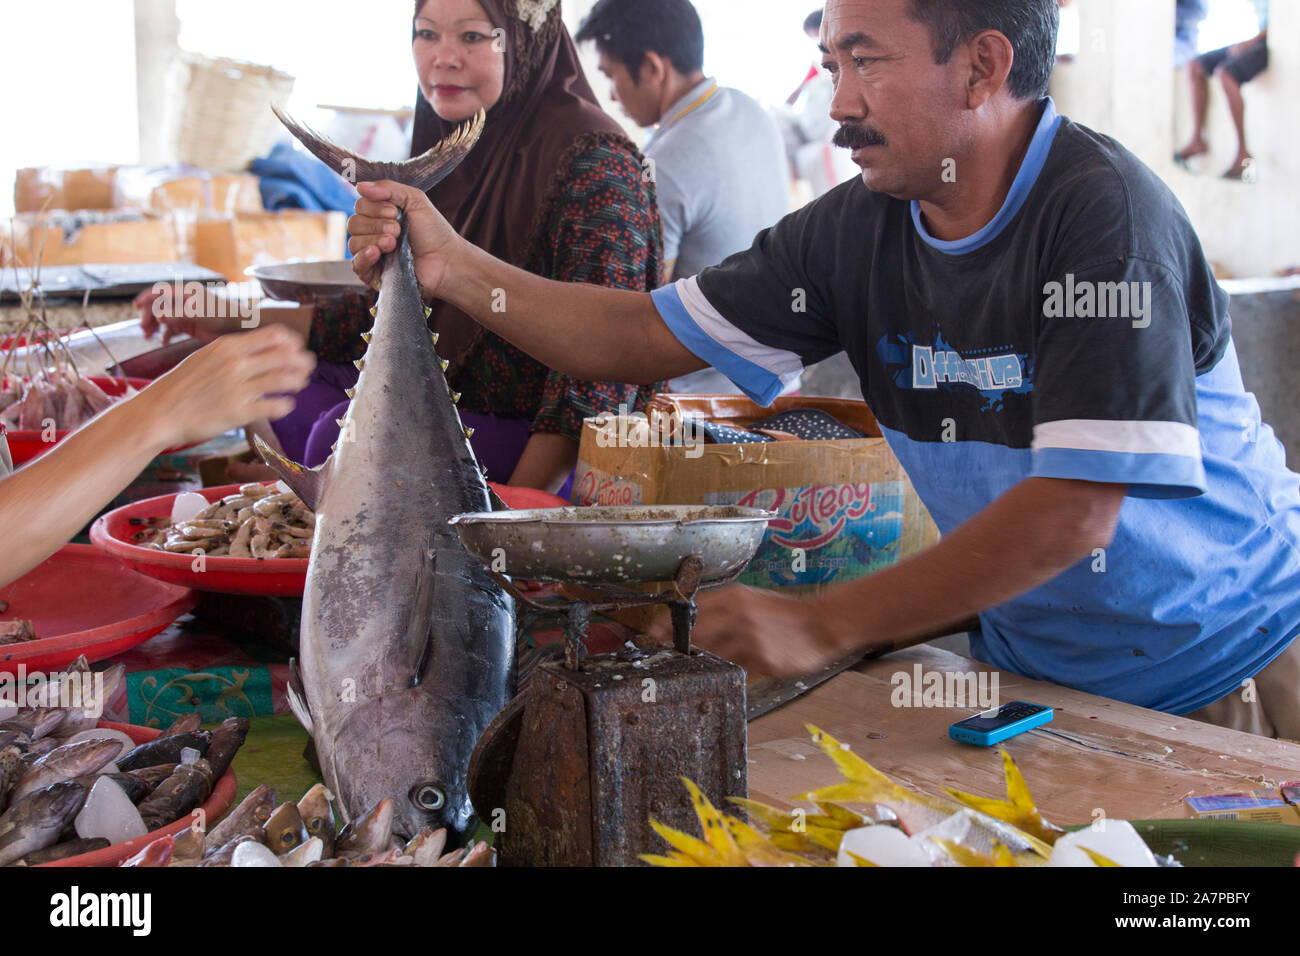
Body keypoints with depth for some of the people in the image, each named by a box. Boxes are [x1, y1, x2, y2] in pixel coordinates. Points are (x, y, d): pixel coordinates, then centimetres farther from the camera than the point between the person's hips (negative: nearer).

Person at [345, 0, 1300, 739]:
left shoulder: (1102, 210, -25)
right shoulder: (859, 229, -7)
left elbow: (1075, 511, -31)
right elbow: (646, 337, -1)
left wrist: (824, 625, -31)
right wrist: (455, 266, -11)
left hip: (1219, 671, -4)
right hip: (1030, 659, 5)